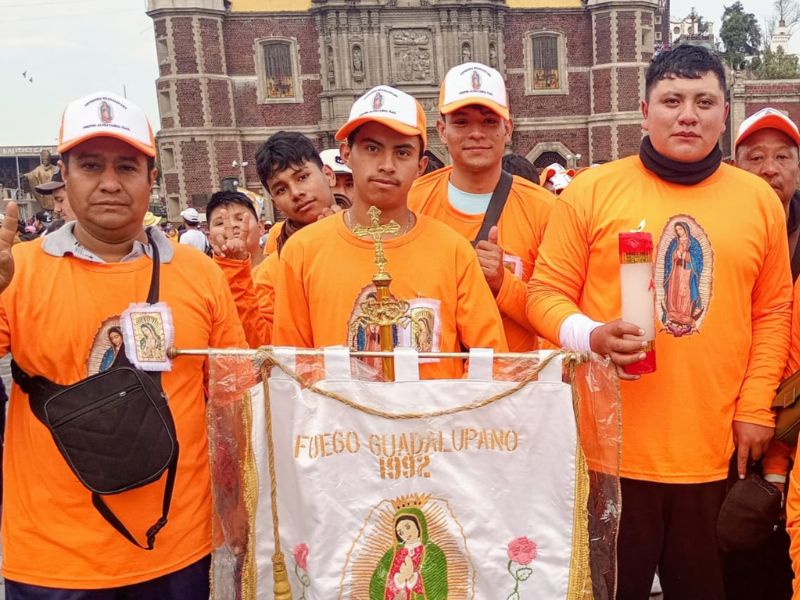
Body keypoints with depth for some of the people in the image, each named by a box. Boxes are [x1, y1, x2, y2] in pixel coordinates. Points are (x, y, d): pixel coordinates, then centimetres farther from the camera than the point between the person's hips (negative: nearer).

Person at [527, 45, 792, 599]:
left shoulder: (759, 200, 7)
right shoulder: (591, 191, -2)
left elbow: (773, 312, 9)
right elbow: (547, 292, -2)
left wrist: (756, 407, 2)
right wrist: (592, 336, -20)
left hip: (715, 449, 3)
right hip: (613, 447, -2)